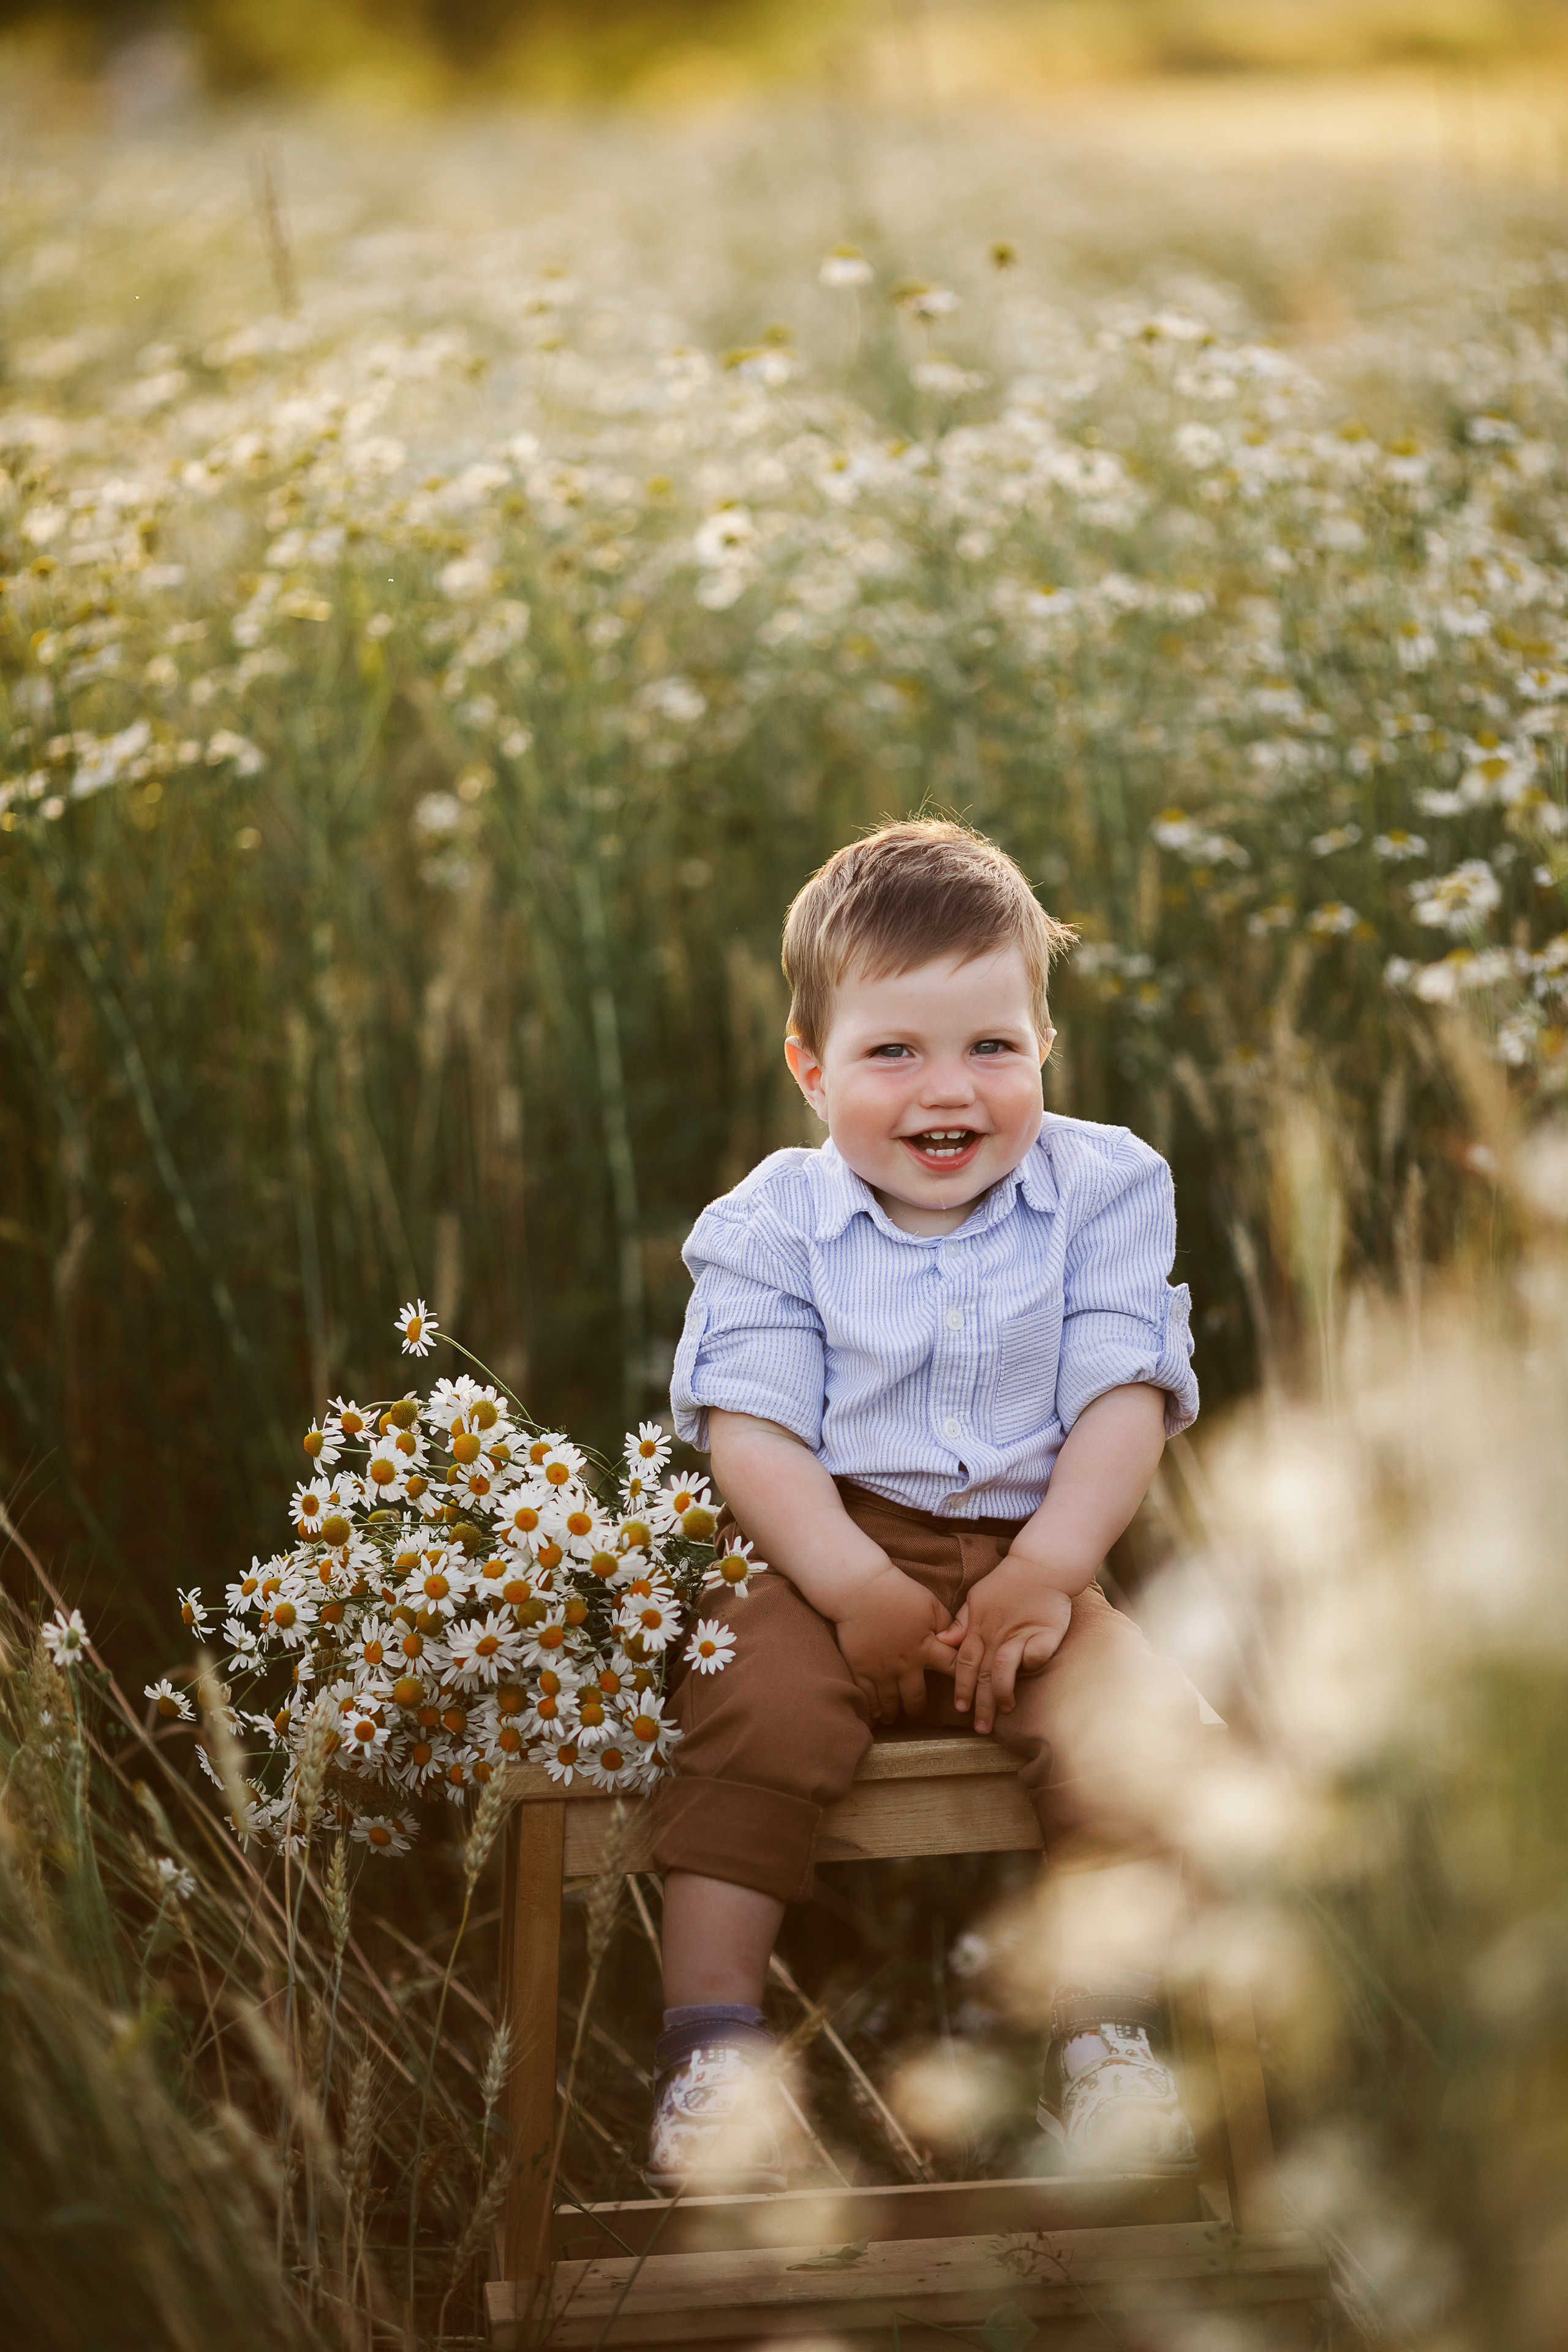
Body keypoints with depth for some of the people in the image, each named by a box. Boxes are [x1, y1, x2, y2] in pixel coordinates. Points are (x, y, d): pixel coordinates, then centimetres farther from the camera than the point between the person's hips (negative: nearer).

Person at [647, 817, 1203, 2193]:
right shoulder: (770, 1224, 1)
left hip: (1026, 1558, 1)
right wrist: (858, 1587, -21)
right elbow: (750, 1426, -7)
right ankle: (711, 2049, -22)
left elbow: (1122, 1401, -3)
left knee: (1143, 1727, -25)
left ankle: (1104, 2040, -10)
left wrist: (1046, 1574, -17)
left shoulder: (1106, 1193, 4)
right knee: (760, 1714, -31)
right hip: (823, 1560, -1)